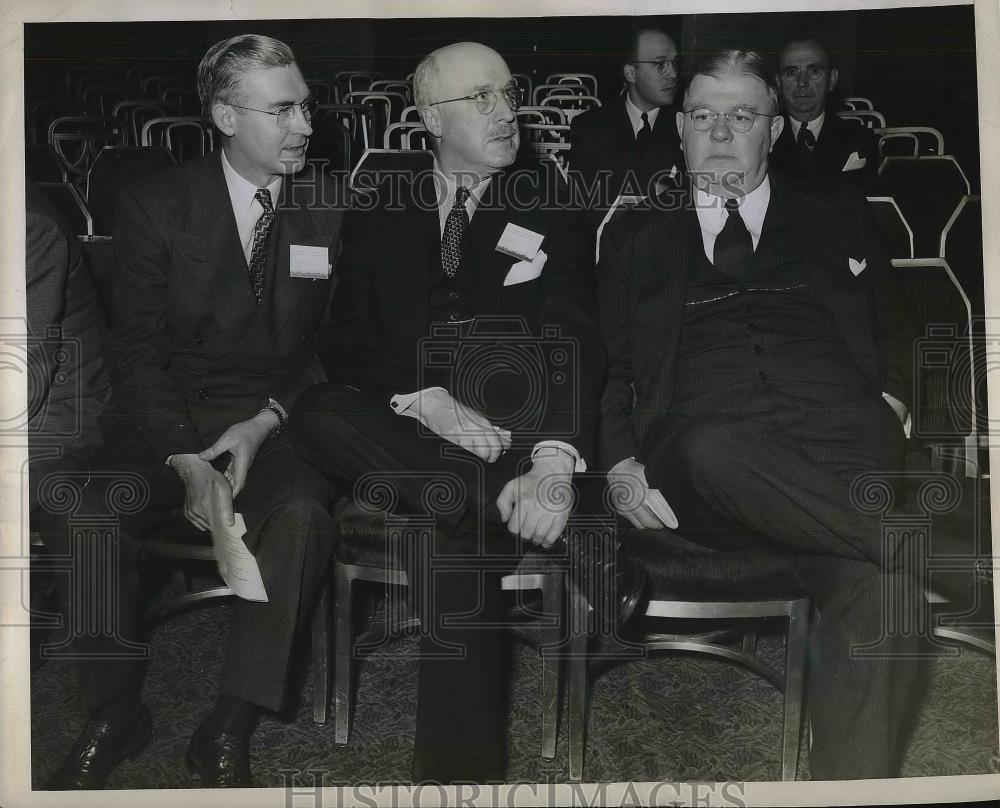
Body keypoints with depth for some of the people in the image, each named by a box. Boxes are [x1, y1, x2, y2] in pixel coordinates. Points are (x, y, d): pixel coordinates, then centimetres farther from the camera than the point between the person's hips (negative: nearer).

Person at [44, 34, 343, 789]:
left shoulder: (332, 208, 3)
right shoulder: (156, 203, 1)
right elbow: (137, 350, -3)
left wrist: (266, 424, -14)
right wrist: (188, 461, -17)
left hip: (279, 420, 0)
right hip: (168, 418, 1)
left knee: (301, 516, -31)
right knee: (98, 515, -27)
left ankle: (228, 732, -17)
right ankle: (114, 715, -4)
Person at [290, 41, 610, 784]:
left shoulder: (552, 207, 9)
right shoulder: (381, 212, 14)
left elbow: (574, 343, -5)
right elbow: (348, 341, 4)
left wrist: (555, 460, -25)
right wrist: (426, 400, -17)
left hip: (509, 427, -1)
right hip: (404, 430, 2)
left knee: (452, 545, -30)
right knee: (318, 415, -30)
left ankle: (465, 768, -14)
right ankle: (507, 502, -26)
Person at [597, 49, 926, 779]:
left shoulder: (836, 214, 23)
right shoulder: (637, 236, 22)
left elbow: (901, 329, 21)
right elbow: (607, 367, 17)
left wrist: (893, 402, -1)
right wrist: (620, 464, -1)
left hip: (840, 446, 1)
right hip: (703, 464, 0)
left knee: (876, 590, -30)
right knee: (715, 449, -38)